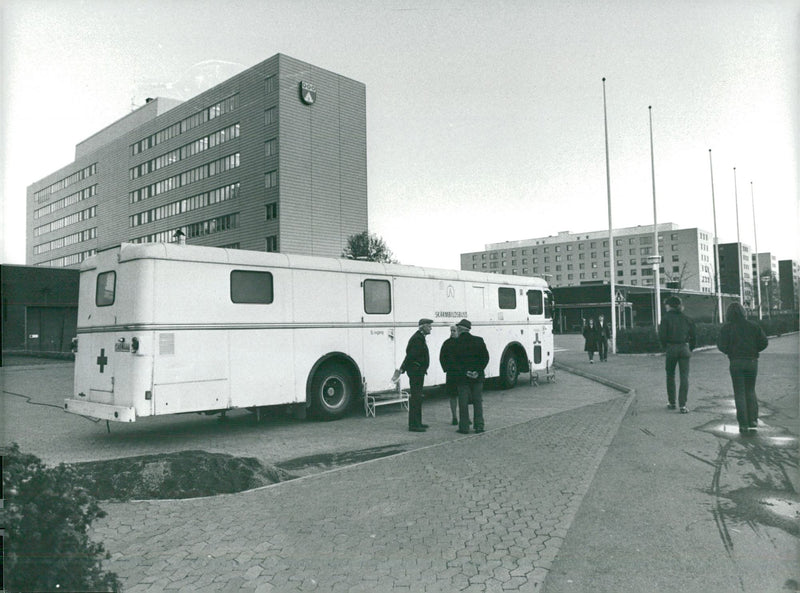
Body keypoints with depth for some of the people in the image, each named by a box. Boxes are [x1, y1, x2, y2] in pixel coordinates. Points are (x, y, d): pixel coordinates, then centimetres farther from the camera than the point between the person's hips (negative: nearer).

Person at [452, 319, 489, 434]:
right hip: (478, 377, 2)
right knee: (478, 401, 11)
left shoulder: (455, 343, -7)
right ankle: (479, 426, 13)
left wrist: (464, 372, -7)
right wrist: (478, 371, -5)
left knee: (463, 403, 5)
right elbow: (485, 357, -3)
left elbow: (454, 361, -10)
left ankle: (464, 427, 8)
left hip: (462, 377, -2)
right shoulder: (479, 340, 0)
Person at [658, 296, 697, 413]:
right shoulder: (686, 319, 7)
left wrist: (665, 347, 4)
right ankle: (682, 405, -4)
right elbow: (694, 336, 7)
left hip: (671, 348, -2)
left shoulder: (666, 317, -3)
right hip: (684, 348, 2)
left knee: (670, 376, 13)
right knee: (684, 377, 2)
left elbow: (662, 335, -10)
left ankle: (671, 402, 19)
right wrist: (690, 349, 14)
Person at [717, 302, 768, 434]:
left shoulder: (727, 327, -4)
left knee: (739, 393, 3)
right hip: (752, 361, 3)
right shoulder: (753, 326, 4)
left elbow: (721, 345, -9)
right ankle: (753, 421, 7)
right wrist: (753, 351, 14)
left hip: (736, 362, -3)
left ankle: (744, 425, 1)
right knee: (750, 391, 15)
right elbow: (764, 342, 1)